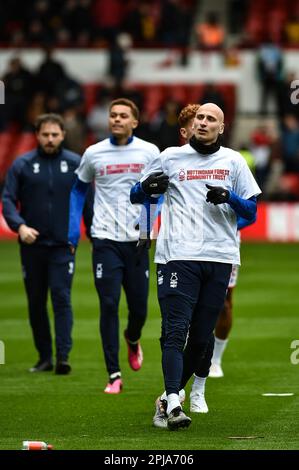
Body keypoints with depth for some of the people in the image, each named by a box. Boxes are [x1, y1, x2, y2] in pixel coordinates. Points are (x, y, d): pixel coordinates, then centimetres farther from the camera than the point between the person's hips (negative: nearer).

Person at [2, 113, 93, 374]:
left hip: (63, 245, -2)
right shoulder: (22, 165, 1)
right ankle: (45, 357, 18)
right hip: (32, 245, 2)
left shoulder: (76, 164, 2)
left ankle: (63, 357, -15)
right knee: (36, 303, 8)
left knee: (62, 298, -12)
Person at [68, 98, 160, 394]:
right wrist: (73, 229, 9)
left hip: (137, 240, 1)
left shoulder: (149, 152, 1)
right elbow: (79, 189, 17)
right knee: (109, 305, -9)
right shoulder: (93, 153, 3)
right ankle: (114, 375, -5)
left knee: (139, 307, 5)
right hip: (105, 239, 0)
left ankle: (132, 340, 41)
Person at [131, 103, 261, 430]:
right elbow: (135, 196, 16)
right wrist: (148, 186, -8)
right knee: (175, 330, -14)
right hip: (179, 255, -2)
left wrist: (228, 197, -9)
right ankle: (173, 405, -23)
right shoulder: (170, 157, 12)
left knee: (203, 335, 2)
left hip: (219, 258, 2)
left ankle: (173, 393, 17)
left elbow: (251, 210, 12)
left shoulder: (233, 161, 14)